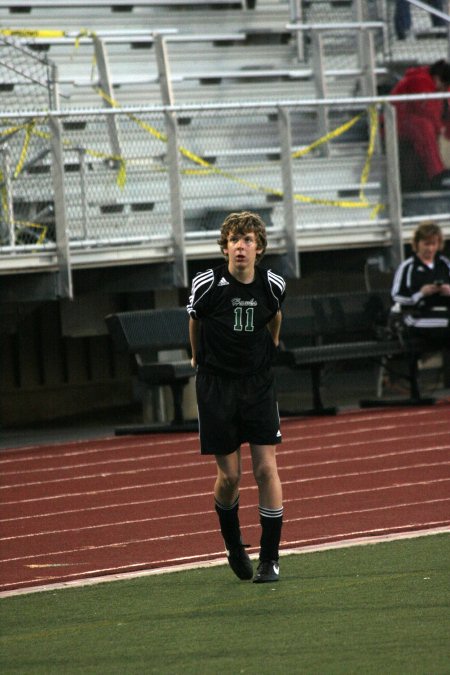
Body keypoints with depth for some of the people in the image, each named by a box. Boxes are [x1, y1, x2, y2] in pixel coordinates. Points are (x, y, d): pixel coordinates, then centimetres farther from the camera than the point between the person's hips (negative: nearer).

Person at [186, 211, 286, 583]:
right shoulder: (207, 284, -13)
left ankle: (270, 558, 1)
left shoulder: (273, 284, -7)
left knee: (266, 467, -6)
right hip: (216, 382, -1)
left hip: (258, 381, 2)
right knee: (229, 475, 0)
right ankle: (233, 545, 26)